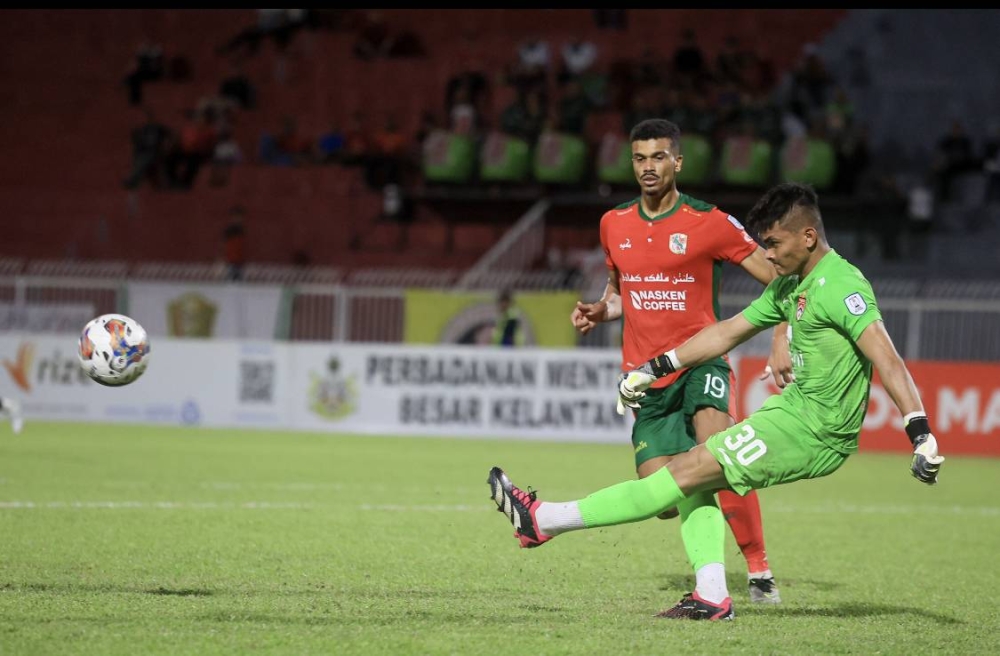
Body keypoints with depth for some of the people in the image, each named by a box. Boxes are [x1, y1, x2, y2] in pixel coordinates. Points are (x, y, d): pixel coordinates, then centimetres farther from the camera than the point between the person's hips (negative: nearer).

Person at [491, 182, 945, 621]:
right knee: (693, 474, 13)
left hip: (814, 433, -10)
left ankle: (543, 521, -4)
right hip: (795, 408, 10)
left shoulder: (840, 286, -17)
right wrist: (655, 368, 23)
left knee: (687, 472, -8)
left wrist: (921, 434, -34)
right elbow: (728, 332, 23)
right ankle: (711, 598, 4)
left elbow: (887, 359, -25)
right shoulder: (789, 286, 13)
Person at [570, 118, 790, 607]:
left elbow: (779, 278, -1)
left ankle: (759, 571, -22)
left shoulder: (710, 223, -6)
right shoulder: (614, 225, 8)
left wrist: (782, 342, -12)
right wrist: (599, 311, 6)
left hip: (700, 362, -4)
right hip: (647, 378, 4)